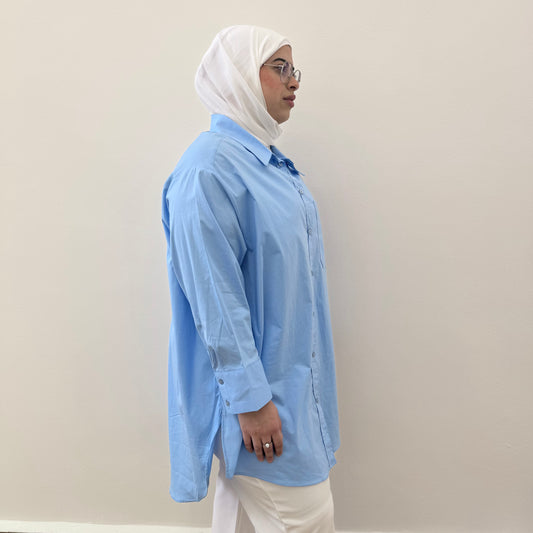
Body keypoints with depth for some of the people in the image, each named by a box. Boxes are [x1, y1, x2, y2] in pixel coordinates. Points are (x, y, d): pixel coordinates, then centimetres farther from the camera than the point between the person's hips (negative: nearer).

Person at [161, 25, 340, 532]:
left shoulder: (267, 160, 11)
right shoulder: (210, 166, -20)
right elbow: (215, 296, -23)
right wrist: (250, 398, -20)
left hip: (290, 372, 9)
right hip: (254, 381, -9)